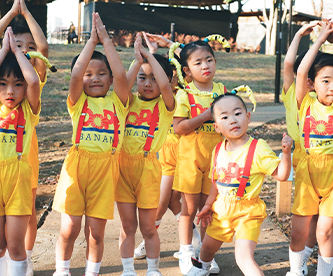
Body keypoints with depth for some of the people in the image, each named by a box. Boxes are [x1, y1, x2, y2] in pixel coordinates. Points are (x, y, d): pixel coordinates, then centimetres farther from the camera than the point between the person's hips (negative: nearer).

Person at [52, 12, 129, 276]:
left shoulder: (117, 101, 7)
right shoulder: (78, 101, 6)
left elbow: (121, 74, -9)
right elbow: (75, 74, -11)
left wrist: (106, 40, -5)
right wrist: (92, 41, -6)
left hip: (105, 168, 0)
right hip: (76, 164, 0)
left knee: (96, 231, 5)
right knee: (70, 228, 2)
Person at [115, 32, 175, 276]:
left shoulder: (165, 106, -2)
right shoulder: (130, 101, 6)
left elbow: (164, 85, -22)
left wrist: (150, 55, -15)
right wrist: (138, 61, -17)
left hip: (148, 165, -2)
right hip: (123, 164, 2)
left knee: (148, 226, 6)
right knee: (128, 225, 9)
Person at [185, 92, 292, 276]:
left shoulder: (258, 149, -18)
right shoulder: (218, 150, -2)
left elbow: (281, 175, -22)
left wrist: (286, 153, -37)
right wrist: (208, 204, 21)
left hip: (247, 212, -6)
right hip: (221, 211, 6)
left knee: (244, 257, -22)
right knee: (207, 247, 26)